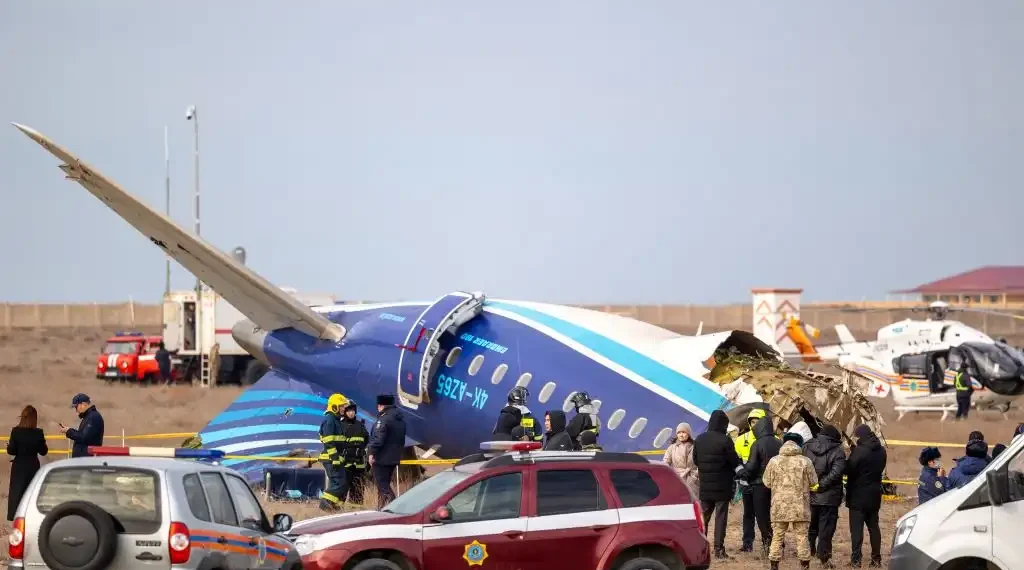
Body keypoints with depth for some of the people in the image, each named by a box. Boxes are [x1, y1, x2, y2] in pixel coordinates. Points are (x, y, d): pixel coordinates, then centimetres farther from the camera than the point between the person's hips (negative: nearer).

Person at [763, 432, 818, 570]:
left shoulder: (774, 461, -4)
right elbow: (813, 482, 1)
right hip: (800, 507, -1)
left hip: (779, 507, 1)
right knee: (802, 536, 7)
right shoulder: (805, 462, -7)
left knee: (777, 536, 9)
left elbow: (767, 482, 3)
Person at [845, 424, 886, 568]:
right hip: (874, 495, 7)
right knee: (873, 526, 13)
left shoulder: (860, 451, -19)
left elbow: (849, 469, -17)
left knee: (856, 527, -3)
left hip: (858, 496, -7)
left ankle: (856, 559, -7)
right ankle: (876, 558, 13)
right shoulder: (881, 451, 5)